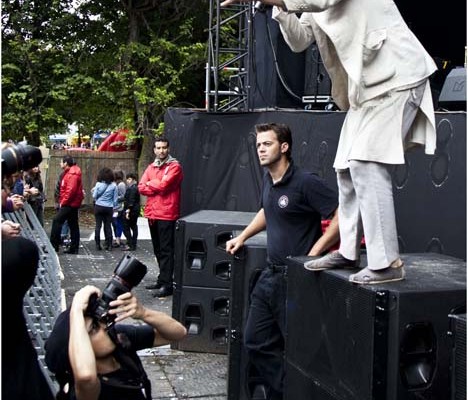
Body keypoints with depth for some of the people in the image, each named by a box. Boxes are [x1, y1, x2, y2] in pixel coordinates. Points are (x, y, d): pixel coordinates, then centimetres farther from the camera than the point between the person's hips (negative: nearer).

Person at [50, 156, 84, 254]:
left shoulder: (72, 174, -16)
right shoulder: (69, 173, 17)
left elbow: (71, 190, -24)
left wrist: (63, 202, -17)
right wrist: (62, 201, 12)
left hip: (69, 203, -11)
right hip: (73, 203, 11)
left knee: (57, 221, -11)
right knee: (73, 225, 11)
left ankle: (54, 245, -10)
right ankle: (74, 248, 15)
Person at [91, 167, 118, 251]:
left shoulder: (98, 184, -6)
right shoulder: (113, 185, -4)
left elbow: (94, 196, -3)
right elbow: (115, 198, 1)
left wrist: (93, 191, 16)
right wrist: (114, 207, 12)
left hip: (99, 206, -1)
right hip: (109, 207, 1)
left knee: (98, 225, 5)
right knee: (108, 226, 6)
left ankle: (98, 245, 4)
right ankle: (109, 245, 4)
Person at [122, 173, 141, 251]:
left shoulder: (132, 189, -16)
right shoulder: (136, 188, 15)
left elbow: (131, 201, -22)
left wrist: (128, 211, -23)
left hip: (130, 210, -10)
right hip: (136, 211, 10)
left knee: (126, 228, -7)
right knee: (134, 227, 12)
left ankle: (130, 245, -9)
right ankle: (133, 245, 16)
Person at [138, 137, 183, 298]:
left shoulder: (174, 166, -5)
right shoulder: (151, 167, 15)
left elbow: (163, 184, -18)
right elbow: (141, 187, 5)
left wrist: (150, 183, 0)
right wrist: (157, 187, -10)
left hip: (167, 214, -7)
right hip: (152, 214, 7)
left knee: (166, 250, -6)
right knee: (158, 250, 14)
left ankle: (166, 285, -5)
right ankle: (162, 280, 23)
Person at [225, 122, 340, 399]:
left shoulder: (305, 182, -17)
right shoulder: (268, 180, 9)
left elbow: (342, 216, -22)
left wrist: (315, 251, -21)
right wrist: (243, 236, 23)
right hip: (271, 274, 9)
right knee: (256, 342, 14)